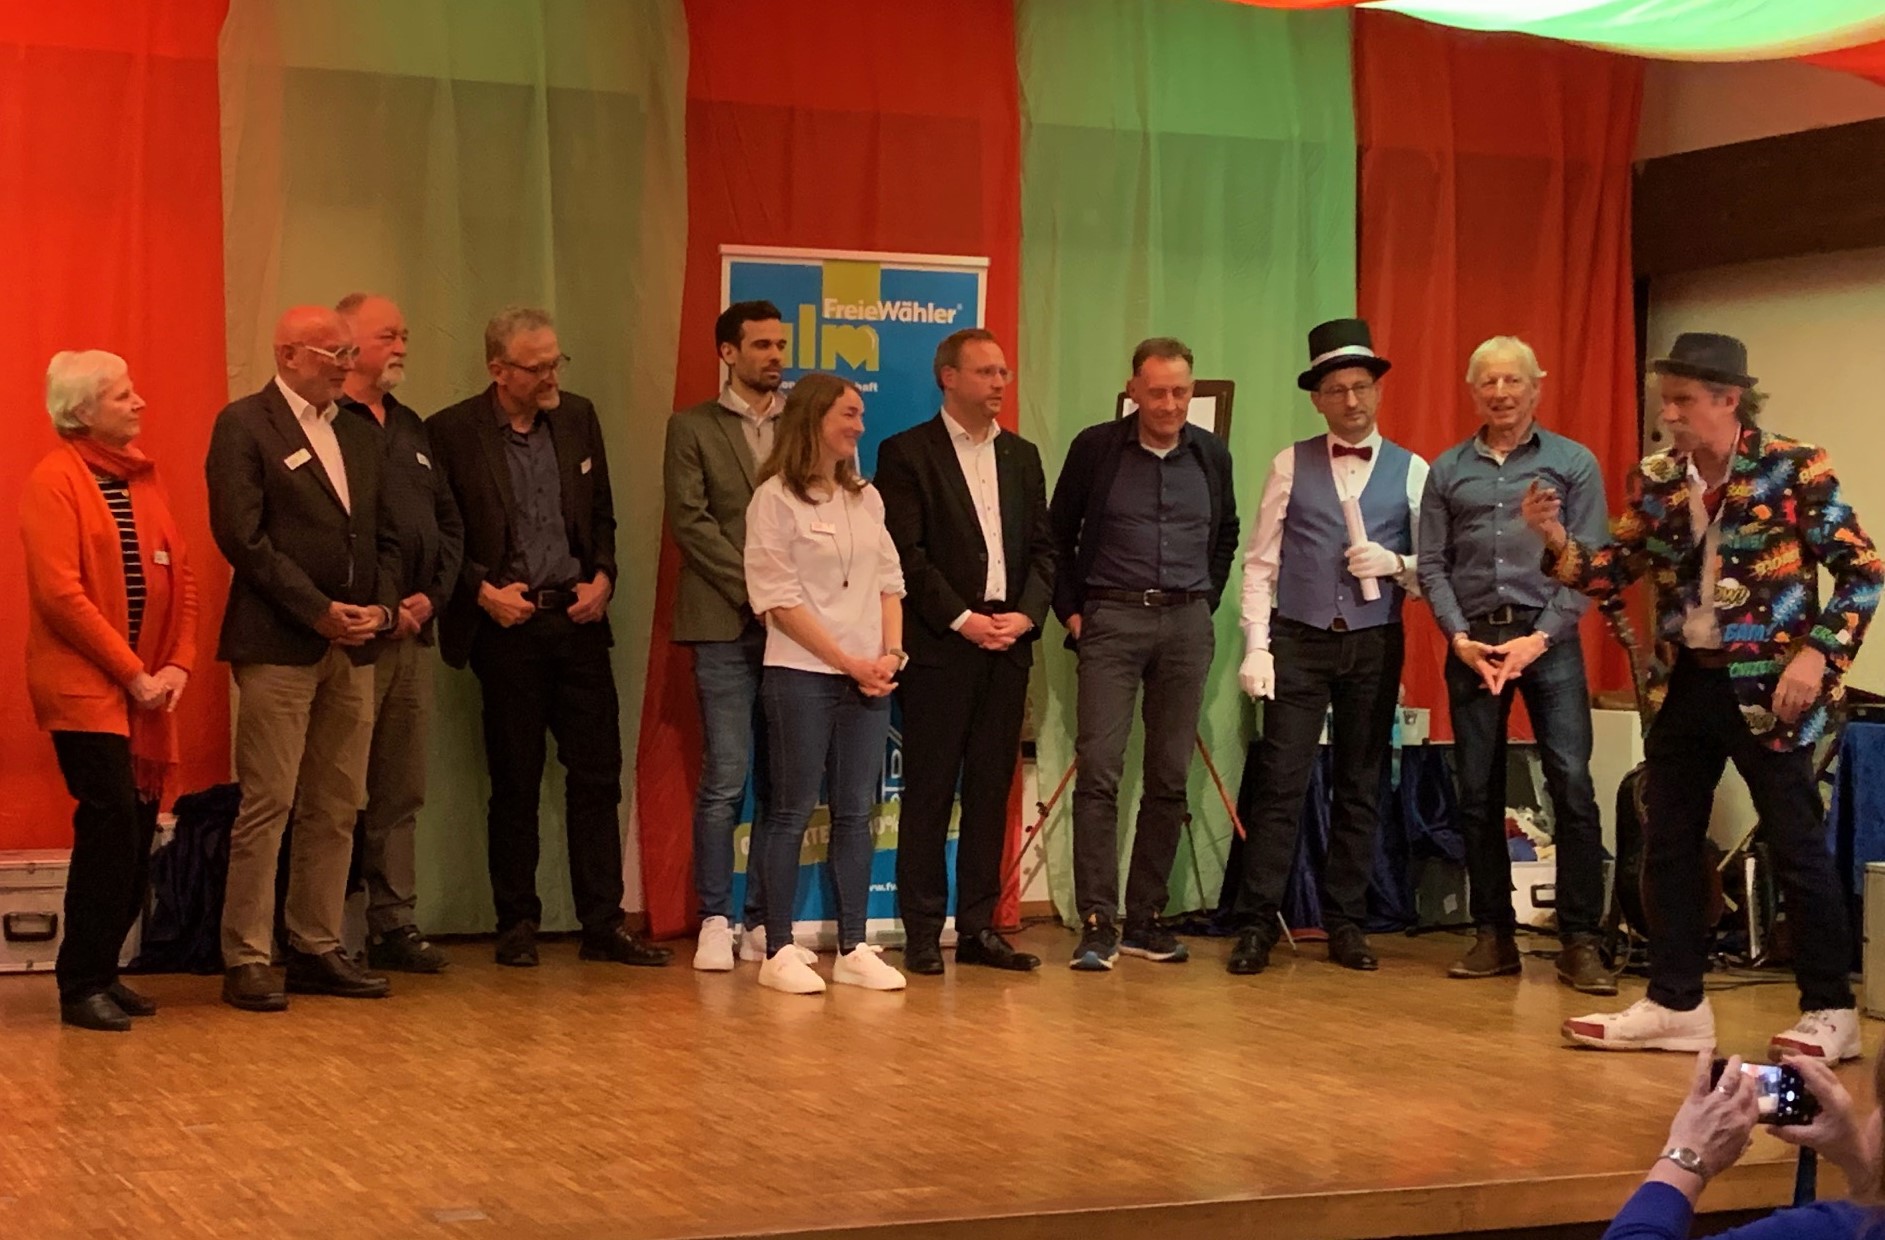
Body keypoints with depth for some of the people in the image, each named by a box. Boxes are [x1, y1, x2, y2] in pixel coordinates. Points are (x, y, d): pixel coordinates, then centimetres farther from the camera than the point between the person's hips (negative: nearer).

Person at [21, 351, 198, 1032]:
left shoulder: (144, 476, 13)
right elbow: (60, 592, -15)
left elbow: (180, 577, 14)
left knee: (138, 826, 6)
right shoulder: (54, 480, -8)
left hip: (146, 690, 7)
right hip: (85, 687, -7)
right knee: (111, 817, -13)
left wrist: (177, 666, 0)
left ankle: (102, 970, 19)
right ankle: (82, 985, -3)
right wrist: (132, 674, -14)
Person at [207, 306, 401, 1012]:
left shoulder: (358, 436, 18)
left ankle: (317, 950, 16)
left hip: (353, 647, 7)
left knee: (336, 809, 9)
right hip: (277, 644, -7)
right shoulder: (244, 426, -4)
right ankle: (246, 961, 0)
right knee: (266, 807, -6)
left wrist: (381, 607, 1)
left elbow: (382, 536, 20)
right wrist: (319, 611, -15)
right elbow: (241, 535, -12)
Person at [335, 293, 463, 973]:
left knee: (402, 791, 11)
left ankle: (394, 923, 18)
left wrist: (431, 595, 4)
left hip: (414, 631, 8)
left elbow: (449, 521, 20)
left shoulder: (410, 427, 19)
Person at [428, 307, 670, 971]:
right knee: (515, 783, 5)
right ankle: (517, 924, 16)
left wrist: (603, 578, 1)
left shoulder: (578, 419, 9)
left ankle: (604, 924, 8)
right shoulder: (452, 432, -5)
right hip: (505, 625, -4)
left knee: (597, 775, 2)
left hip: (578, 618, 4)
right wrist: (482, 590, -12)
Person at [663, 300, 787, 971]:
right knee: (725, 779, -5)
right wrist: (756, 590, -11)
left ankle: (762, 921, 10)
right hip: (726, 626, -3)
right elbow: (691, 521, -3)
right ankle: (714, 921, 3)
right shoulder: (692, 427, 6)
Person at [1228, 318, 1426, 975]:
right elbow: (1261, 563, 3)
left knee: (1361, 787, 7)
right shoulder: (1291, 465, 5)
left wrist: (1396, 563, -13)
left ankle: (1346, 923, 15)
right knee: (1281, 785, -5)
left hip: (1374, 645, 1)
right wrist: (1256, 646, -5)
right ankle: (1257, 923, -1)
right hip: (1298, 641, -1)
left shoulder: (1411, 471, 6)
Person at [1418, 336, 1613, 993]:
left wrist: (1540, 638, -11)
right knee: (1478, 794, 5)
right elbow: (1432, 565, 9)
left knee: (1572, 785, -12)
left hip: (1549, 639, -3)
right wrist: (1460, 637, -5)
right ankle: (1493, 935, 13)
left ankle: (1580, 941, -8)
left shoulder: (1573, 463, 4)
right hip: (1471, 642, 3)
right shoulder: (1447, 470, 12)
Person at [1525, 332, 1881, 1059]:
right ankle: (1674, 1004, 19)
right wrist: (1557, 542, -14)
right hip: (1689, 684, 6)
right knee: (1666, 845, 9)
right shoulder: (1655, 480, 4)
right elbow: (1614, 574, 4)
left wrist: (1817, 654, -17)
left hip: (1767, 687, -6)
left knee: (1796, 849, 0)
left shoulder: (1795, 469, -10)